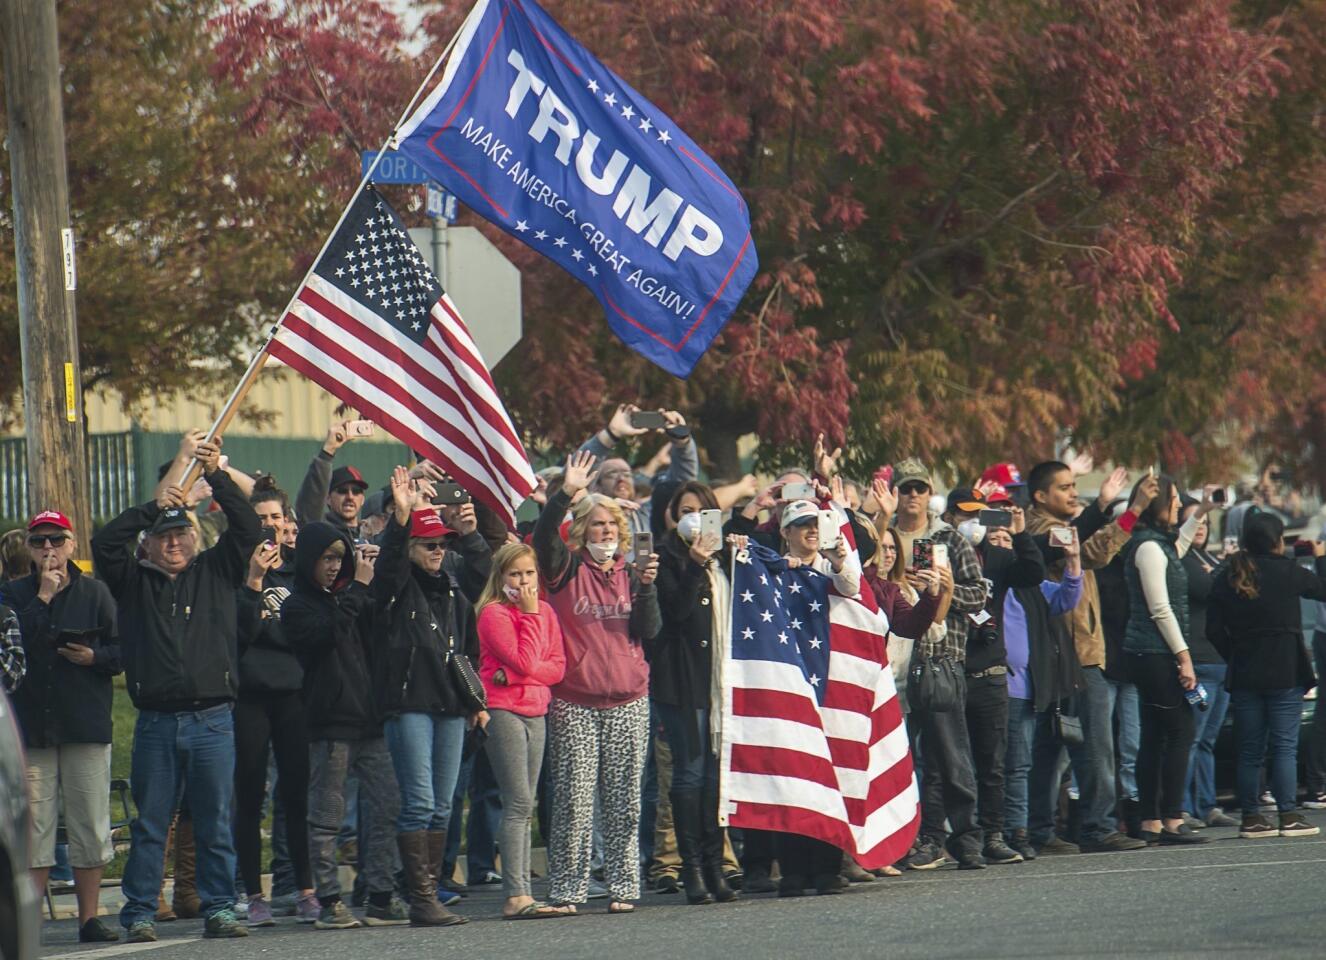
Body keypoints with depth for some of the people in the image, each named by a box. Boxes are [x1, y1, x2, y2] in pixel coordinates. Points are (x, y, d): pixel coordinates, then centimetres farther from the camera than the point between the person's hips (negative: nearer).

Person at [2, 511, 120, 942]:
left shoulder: (94, 593, 7)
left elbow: (121, 652, 7)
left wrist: (94, 657, -12)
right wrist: (43, 598, -9)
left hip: (87, 725, 0)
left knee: (90, 825, 1)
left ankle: (89, 919, 7)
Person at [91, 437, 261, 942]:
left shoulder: (217, 572, 11)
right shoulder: (135, 581, 11)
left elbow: (248, 529, 2)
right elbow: (104, 544, -3)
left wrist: (216, 476, -7)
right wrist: (152, 507, -6)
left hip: (212, 718, 0)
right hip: (156, 722, 0)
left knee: (216, 821, 2)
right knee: (150, 824, 2)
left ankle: (218, 909, 8)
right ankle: (139, 914, 5)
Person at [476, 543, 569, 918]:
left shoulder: (545, 612, 12)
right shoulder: (494, 613, -8)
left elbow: (558, 666, 5)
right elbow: (525, 662, -17)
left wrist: (513, 675, -11)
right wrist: (530, 615, -11)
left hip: (535, 711, 7)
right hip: (503, 710, -7)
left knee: (524, 807, 7)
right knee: (519, 803, -14)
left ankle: (520, 893, 7)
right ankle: (516, 896, -18)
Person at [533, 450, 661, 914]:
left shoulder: (630, 573, 11)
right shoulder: (567, 569, 3)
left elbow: (648, 632, 3)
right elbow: (544, 537, -17)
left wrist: (646, 587, -11)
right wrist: (566, 493, -28)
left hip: (628, 702, 3)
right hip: (573, 702, -3)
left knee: (624, 802, 2)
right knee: (573, 801, -5)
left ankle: (622, 887, 8)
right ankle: (567, 890, -1)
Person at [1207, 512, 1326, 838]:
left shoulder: (1227, 577, 3)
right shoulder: (1286, 572, -8)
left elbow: (1214, 630, 2)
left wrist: (1235, 658, 13)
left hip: (1244, 676, 4)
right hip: (1285, 673, -4)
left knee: (1250, 750, 9)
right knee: (1285, 746, -1)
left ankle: (1250, 818, 8)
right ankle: (1288, 817, -4)